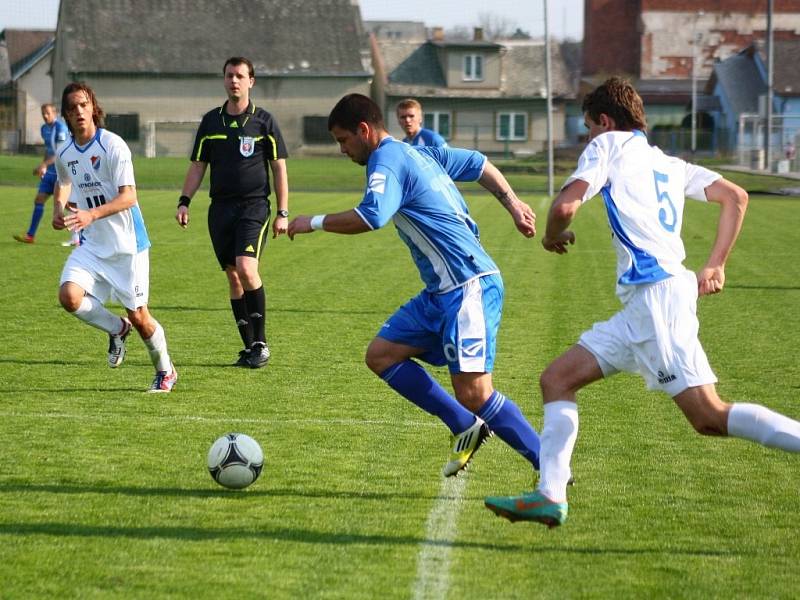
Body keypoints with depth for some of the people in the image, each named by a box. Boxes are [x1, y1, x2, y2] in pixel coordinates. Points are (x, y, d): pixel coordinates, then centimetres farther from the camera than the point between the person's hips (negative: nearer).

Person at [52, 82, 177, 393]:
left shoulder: (113, 145, -15)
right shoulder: (64, 153, 4)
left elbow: (129, 196, -21)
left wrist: (92, 214, -34)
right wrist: (58, 209, 7)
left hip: (126, 243, -5)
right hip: (90, 244, 5)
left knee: (138, 315, 0)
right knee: (69, 296, -19)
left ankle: (165, 371, 26)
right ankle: (117, 329, 11)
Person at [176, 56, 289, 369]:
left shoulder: (264, 121, 1)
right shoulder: (211, 121, 10)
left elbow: (279, 168, 3)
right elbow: (198, 165, 13)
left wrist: (282, 213, -2)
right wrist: (184, 201, 1)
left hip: (254, 206, -4)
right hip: (220, 208, 4)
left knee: (246, 269, -20)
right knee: (233, 276, 3)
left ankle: (261, 343, -10)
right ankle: (249, 346, 11)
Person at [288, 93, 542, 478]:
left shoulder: (388, 160, -12)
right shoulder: (419, 154, 18)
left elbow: (370, 217, -28)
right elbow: (479, 165, 26)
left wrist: (314, 223, -15)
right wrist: (514, 205, 26)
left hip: (469, 287, -10)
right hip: (442, 292, 10)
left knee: (473, 394, -13)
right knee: (381, 355, 8)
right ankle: (465, 427, 11)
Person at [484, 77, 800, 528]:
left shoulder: (609, 145, 4)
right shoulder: (670, 164, 24)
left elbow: (566, 205, -8)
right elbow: (736, 197, 17)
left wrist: (552, 235, 13)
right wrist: (716, 266, 18)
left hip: (657, 293, -9)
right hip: (642, 306, 9)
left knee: (709, 418, -16)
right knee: (556, 380, 10)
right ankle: (551, 497, 2)